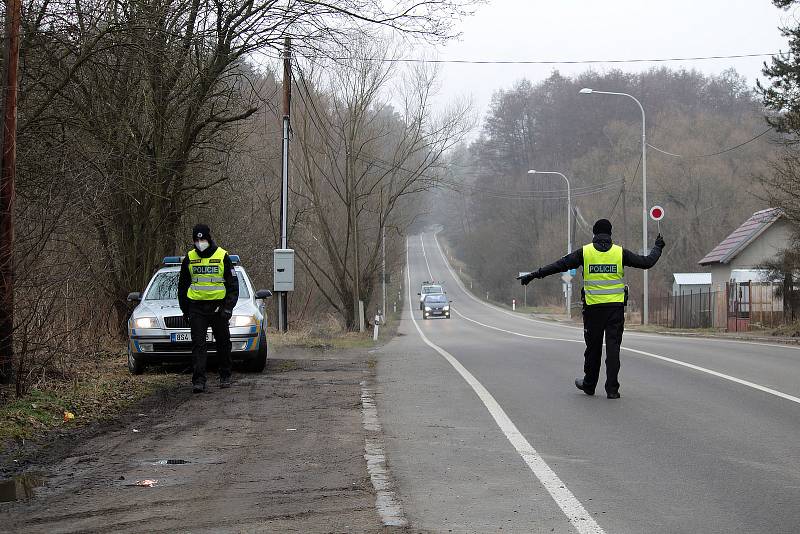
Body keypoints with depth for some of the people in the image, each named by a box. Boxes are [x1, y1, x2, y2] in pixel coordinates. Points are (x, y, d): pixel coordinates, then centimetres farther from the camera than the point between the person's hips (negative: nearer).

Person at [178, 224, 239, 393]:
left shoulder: (222, 256, -1)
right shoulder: (189, 258, 7)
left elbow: (233, 284, 1)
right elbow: (182, 286, 16)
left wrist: (228, 307, -9)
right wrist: (185, 309, 11)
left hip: (218, 306, -1)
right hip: (196, 307, 1)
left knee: (223, 344, 8)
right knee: (198, 344, -7)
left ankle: (225, 377, 24)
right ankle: (198, 381, -11)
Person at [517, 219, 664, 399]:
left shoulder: (585, 252, -1)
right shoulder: (620, 252, 0)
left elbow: (560, 265, -3)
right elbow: (646, 262, 5)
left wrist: (533, 275, 1)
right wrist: (658, 247, 24)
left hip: (593, 307, 0)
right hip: (616, 307, 0)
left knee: (593, 346, 13)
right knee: (613, 347, 1)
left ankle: (589, 384, 26)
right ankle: (612, 388, -3)